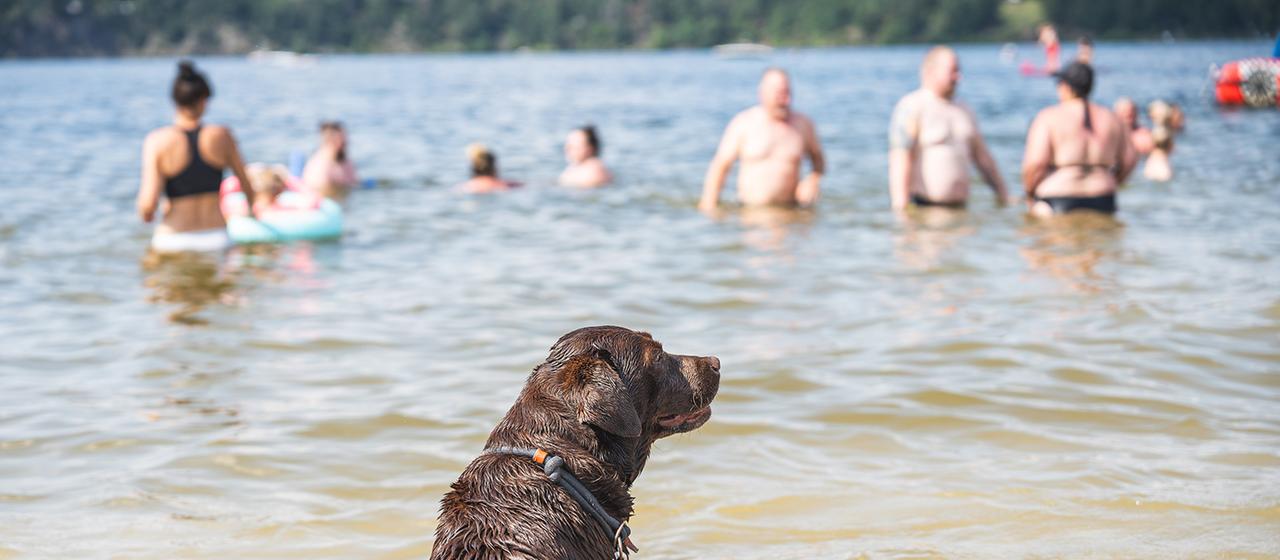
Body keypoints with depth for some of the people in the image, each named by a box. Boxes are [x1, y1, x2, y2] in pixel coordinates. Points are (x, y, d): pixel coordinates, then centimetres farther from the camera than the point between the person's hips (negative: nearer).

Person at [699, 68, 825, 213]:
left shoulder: (803, 124, 6)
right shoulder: (743, 123, 1)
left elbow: (818, 158, 21)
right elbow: (720, 165, 3)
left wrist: (813, 180, 0)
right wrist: (709, 205, -2)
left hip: (789, 212, 1)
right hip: (750, 212, -1)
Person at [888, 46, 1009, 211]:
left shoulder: (962, 111, 19)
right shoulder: (911, 107, -5)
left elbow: (982, 155, 23)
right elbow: (900, 158, -16)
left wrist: (1001, 192, 18)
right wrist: (901, 205, -24)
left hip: (958, 204, 7)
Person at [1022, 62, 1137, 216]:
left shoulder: (1048, 118, -6)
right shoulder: (1110, 119, 10)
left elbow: (1035, 162, -15)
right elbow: (1129, 160, 13)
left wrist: (1029, 194, 1)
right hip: (1102, 204, 5)